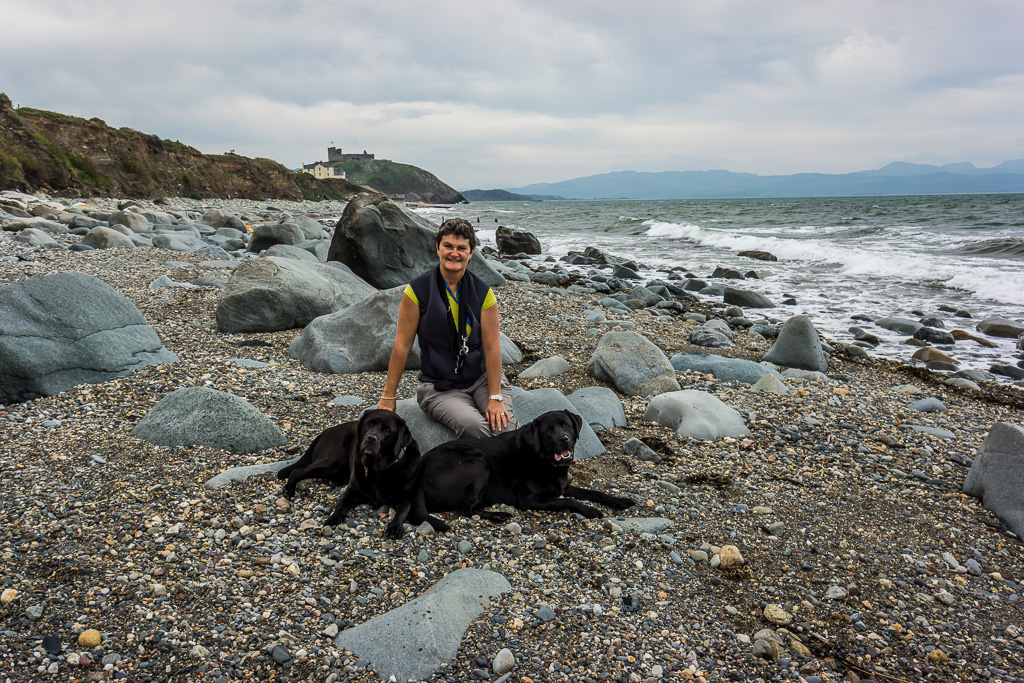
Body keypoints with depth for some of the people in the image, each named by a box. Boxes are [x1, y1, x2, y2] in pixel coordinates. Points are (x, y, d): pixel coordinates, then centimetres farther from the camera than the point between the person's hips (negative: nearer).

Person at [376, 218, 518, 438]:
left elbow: (492, 347, -6)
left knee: (505, 427, -24)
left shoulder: (482, 292, -2)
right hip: (439, 387, -2)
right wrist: (388, 398, -4)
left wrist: (495, 398, -13)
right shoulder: (417, 290, -8)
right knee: (473, 426, -29)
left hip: (481, 378, 2)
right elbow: (402, 345, -6)